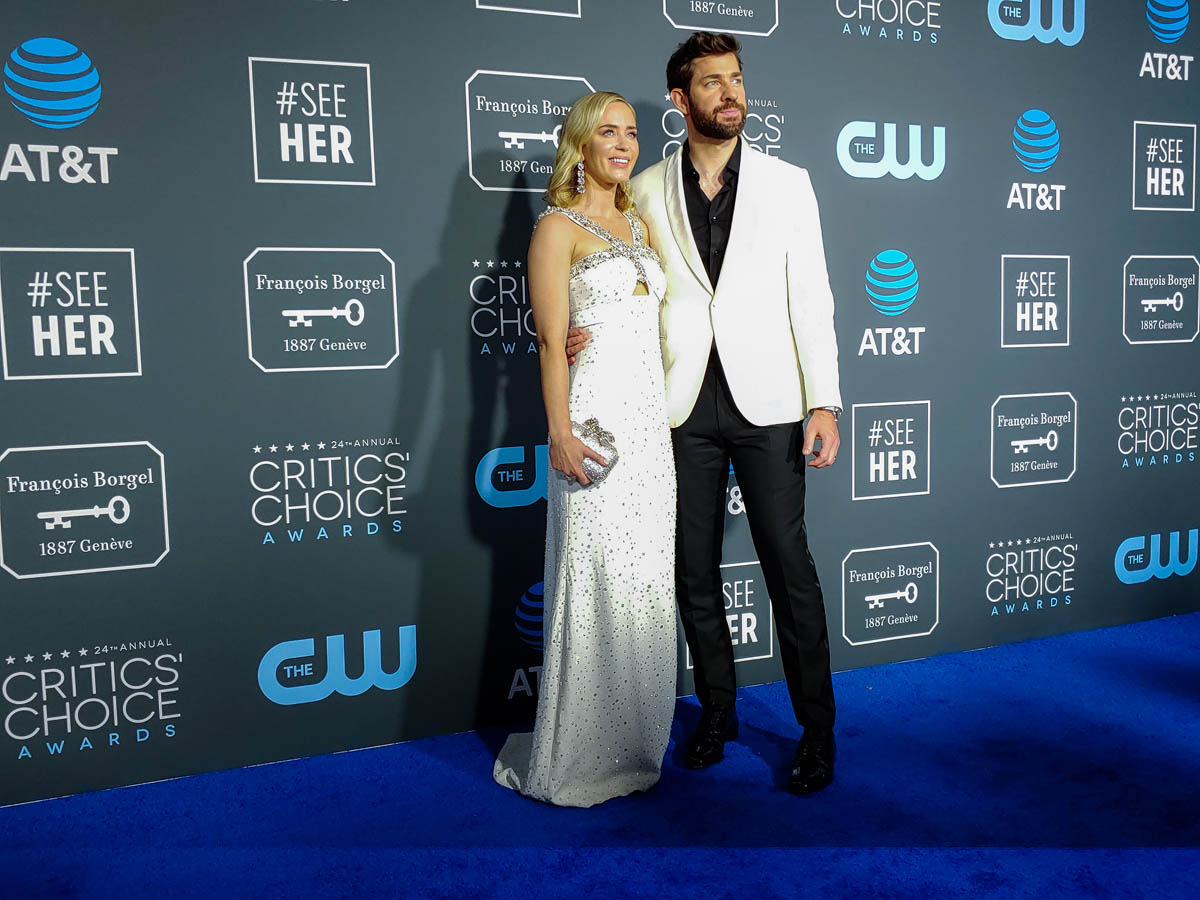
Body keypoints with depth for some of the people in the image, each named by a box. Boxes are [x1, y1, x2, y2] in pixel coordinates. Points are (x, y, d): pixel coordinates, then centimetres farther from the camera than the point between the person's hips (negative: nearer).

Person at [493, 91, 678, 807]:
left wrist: (669, 414, 14)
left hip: (653, 418, 7)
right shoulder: (558, 227, -2)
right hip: (597, 416, -7)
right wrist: (561, 435, -18)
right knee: (597, 585, -4)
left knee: (649, 582, 10)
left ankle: (635, 744, 24)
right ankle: (579, 758, 11)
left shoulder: (639, 224, 19)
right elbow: (552, 342, -10)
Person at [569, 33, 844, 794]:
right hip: (684, 407, 2)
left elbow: (810, 296, 1)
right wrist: (590, 331, -9)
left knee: (789, 567, 0)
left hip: (766, 403, -1)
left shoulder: (787, 183, 5)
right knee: (695, 572, 10)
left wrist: (825, 401, -6)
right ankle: (718, 710, 29)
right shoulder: (647, 192, 6)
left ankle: (817, 729, 16)